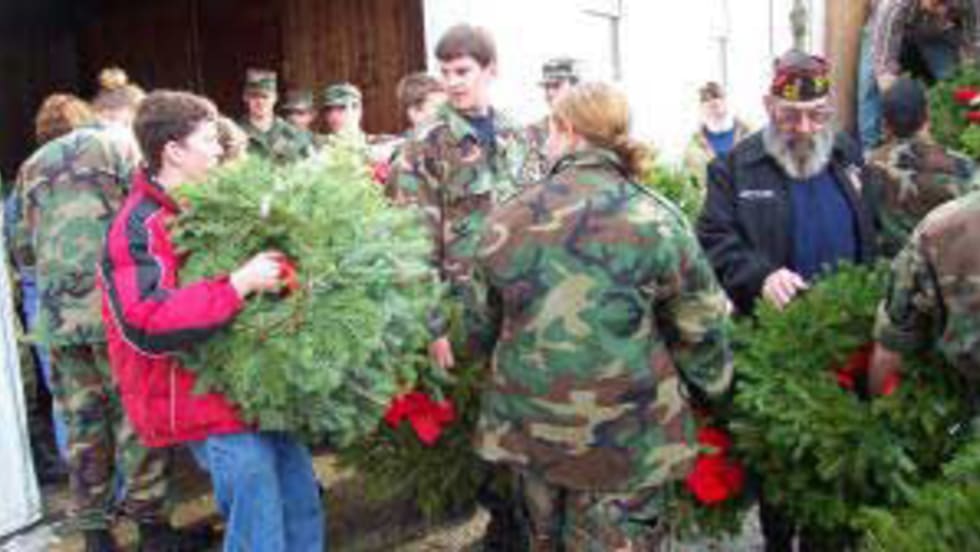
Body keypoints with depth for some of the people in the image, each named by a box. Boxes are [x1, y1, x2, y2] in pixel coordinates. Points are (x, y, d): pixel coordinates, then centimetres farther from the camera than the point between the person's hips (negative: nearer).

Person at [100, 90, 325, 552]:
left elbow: (242, 263, 28)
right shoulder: (140, 227, -17)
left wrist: (272, 272, 7)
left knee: (302, 506, 12)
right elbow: (147, 325, -29)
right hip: (205, 398, -8)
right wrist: (240, 284, -30)